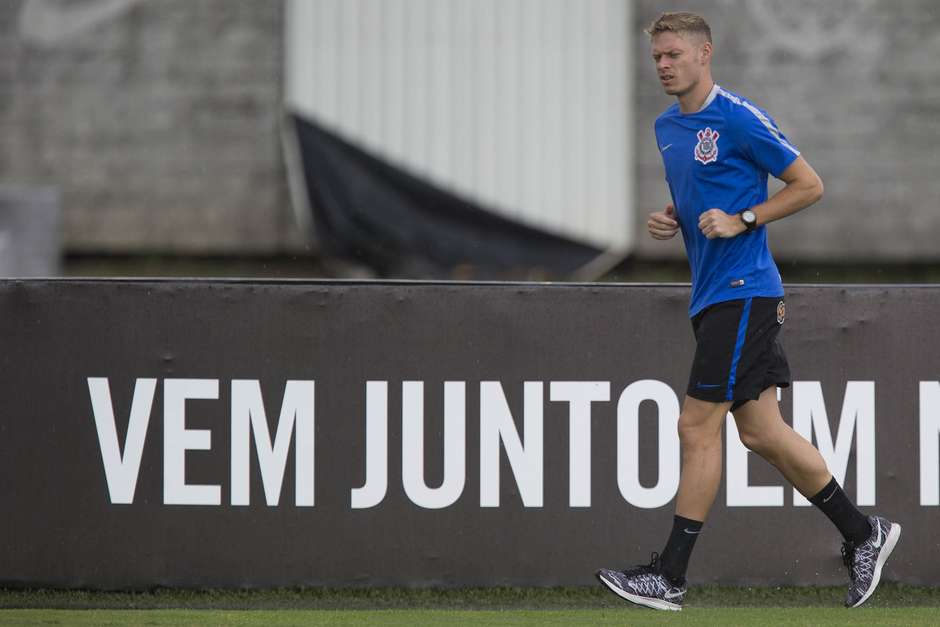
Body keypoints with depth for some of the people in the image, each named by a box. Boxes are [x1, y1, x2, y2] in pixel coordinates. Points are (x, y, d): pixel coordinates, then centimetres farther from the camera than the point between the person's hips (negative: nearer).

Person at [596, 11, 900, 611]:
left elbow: (809, 185, -9)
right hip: (714, 292, 9)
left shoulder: (738, 119, -12)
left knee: (698, 427, -8)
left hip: (741, 290, -9)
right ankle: (863, 533, 21)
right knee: (762, 432, 10)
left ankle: (670, 576, -5)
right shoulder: (667, 127, 14)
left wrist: (741, 220, -17)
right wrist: (670, 219, 7)